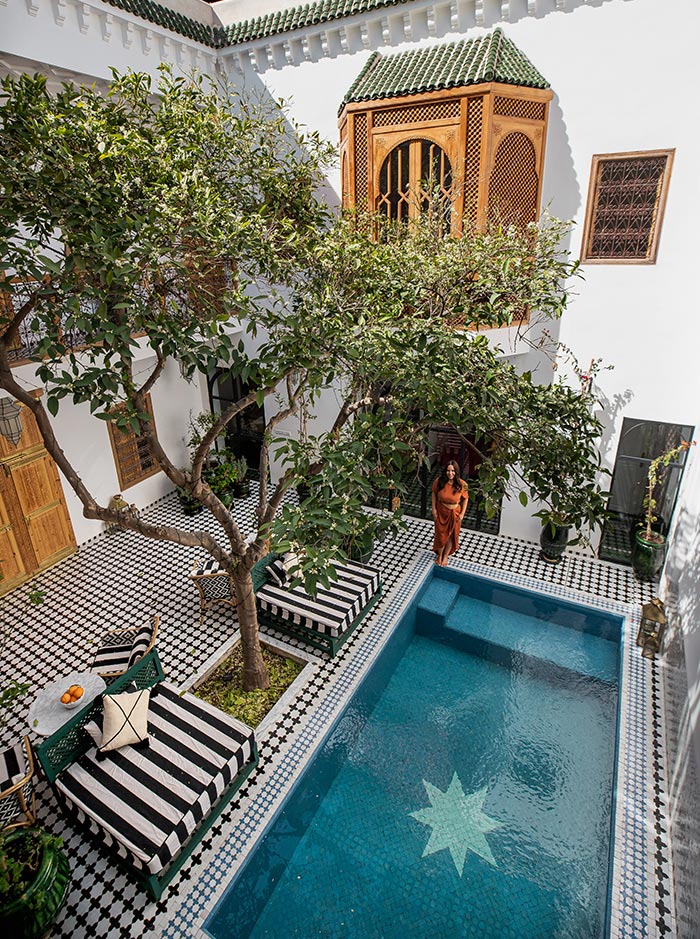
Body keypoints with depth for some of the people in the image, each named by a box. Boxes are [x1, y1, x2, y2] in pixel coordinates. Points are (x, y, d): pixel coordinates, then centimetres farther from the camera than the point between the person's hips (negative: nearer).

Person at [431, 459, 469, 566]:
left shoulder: (462, 484, -20)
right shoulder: (439, 481, -18)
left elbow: (465, 498, -6)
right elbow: (434, 494, -2)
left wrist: (462, 513, -8)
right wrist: (434, 508, -5)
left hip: (454, 513, 0)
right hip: (441, 512, 0)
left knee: (451, 535, 15)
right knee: (441, 534, 14)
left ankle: (445, 556, 37)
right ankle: (439, 555, 40)